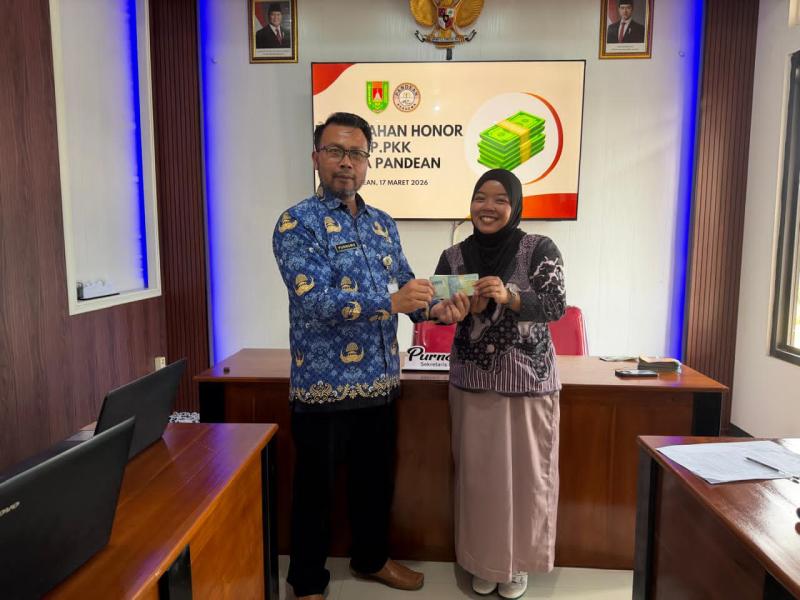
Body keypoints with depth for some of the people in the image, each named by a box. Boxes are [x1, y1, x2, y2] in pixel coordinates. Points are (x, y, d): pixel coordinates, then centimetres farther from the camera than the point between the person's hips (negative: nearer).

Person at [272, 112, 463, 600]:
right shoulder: (297, 223, -10)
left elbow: (405, 285, 10)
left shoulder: (383, 224, 10)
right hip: (324, 384, -6)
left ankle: (372, 558, 45)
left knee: (376, 478, 21)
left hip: (381, 381, 6)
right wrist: (392, 302, -30)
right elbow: (314, 300, -23)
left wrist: (433, 308, -12)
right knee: (316, 487, 12)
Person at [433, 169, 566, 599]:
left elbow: (556, 306, -11)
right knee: (478, 472, 9)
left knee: (526, 472, 9)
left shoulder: (540, 249, -5)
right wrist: (468, 308, -18)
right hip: (472, 381, 2)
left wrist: (509, 297, -28)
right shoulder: (454, 256, 3)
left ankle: (518, 562, 31)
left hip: (529, 380, -1)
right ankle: (483, 561, 31)